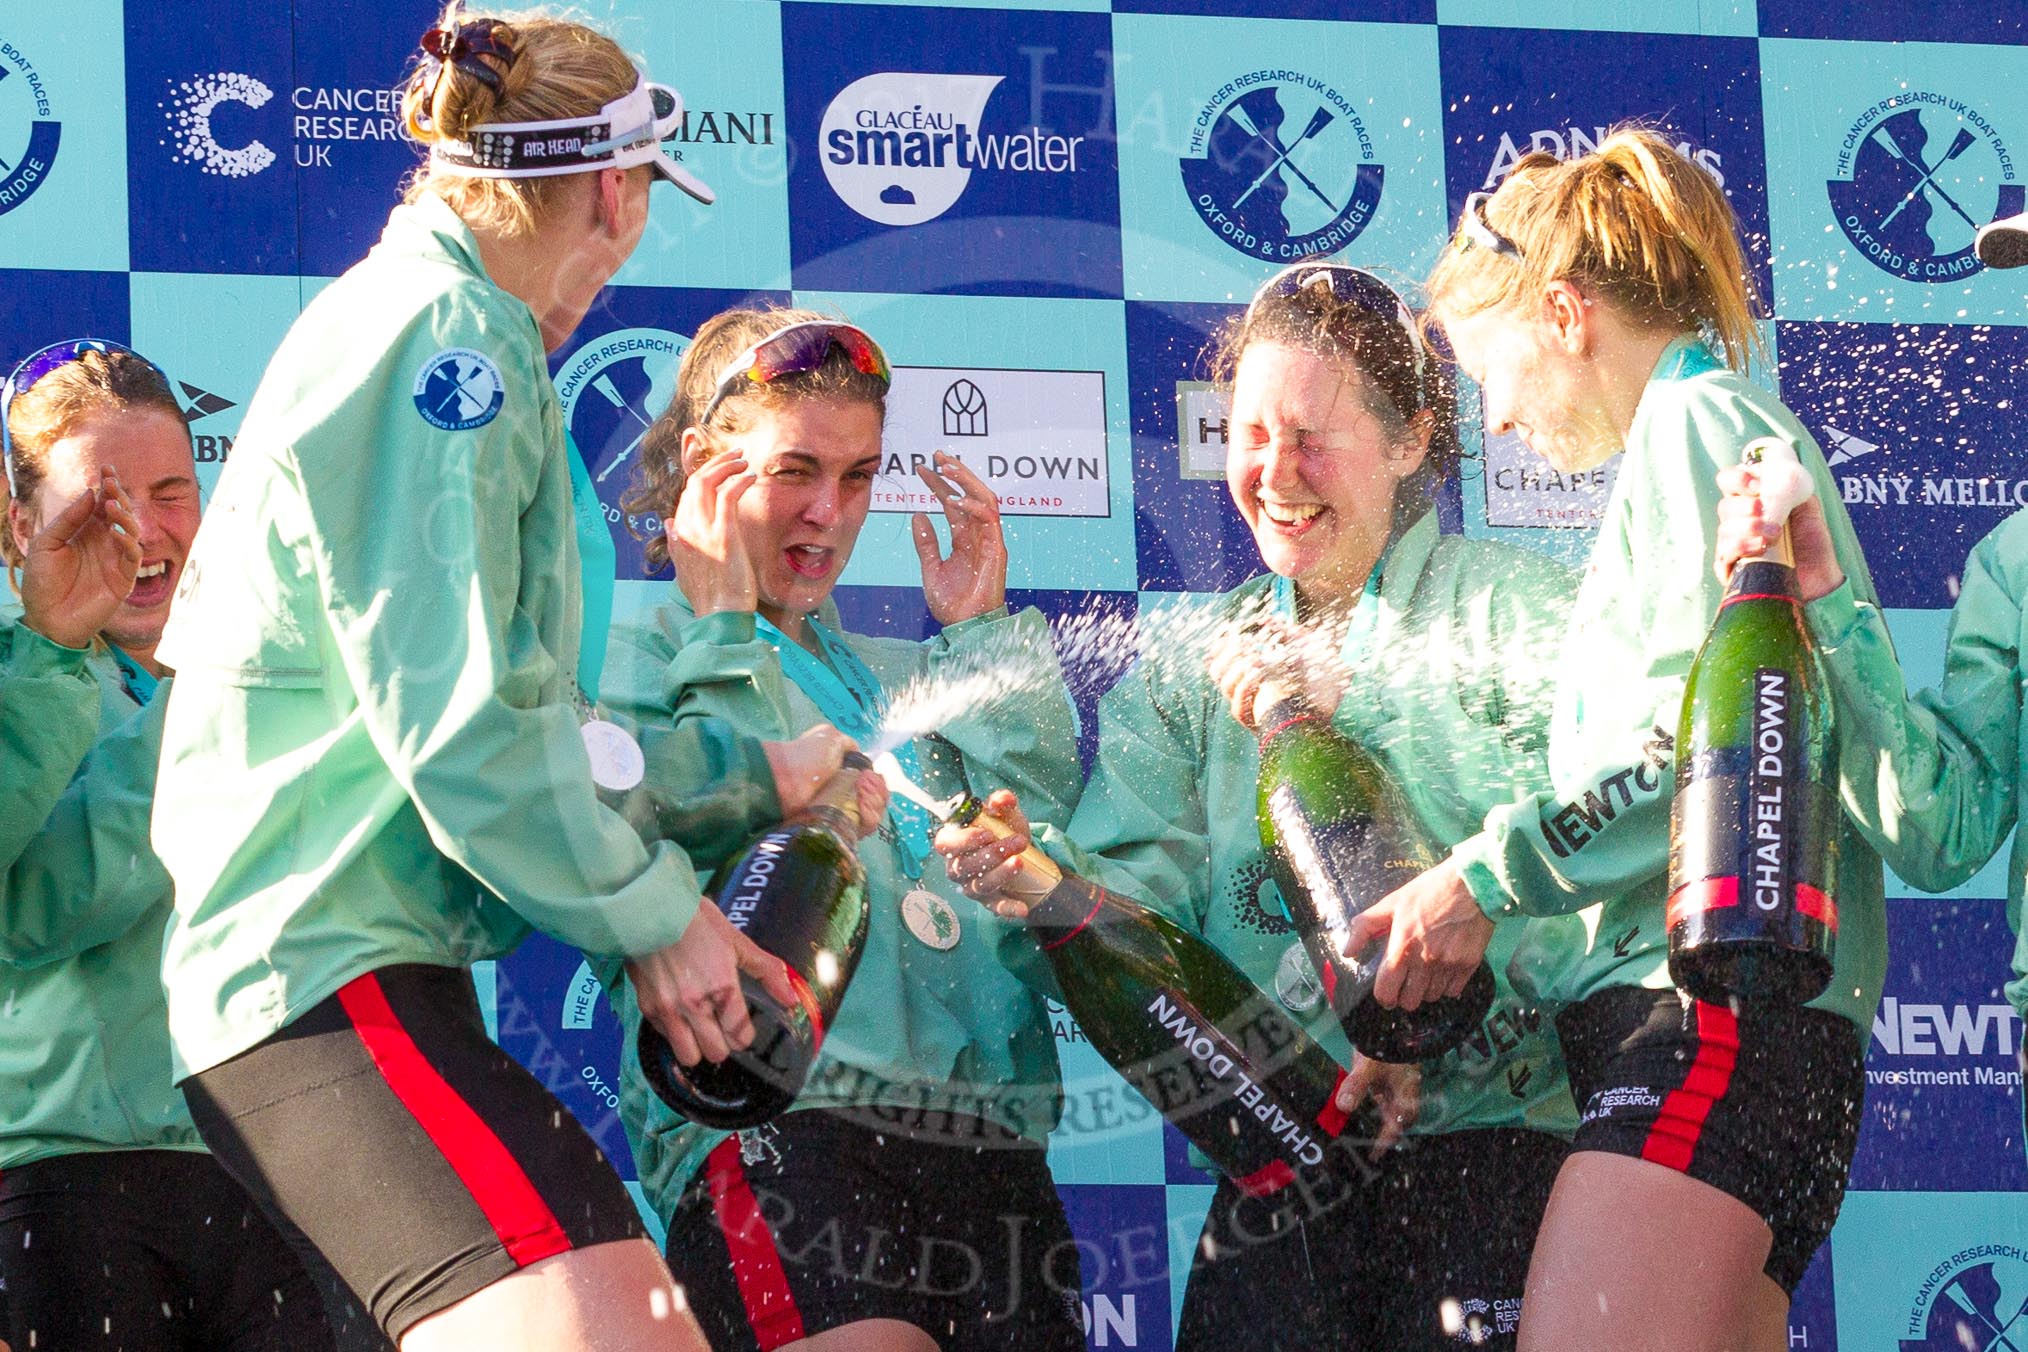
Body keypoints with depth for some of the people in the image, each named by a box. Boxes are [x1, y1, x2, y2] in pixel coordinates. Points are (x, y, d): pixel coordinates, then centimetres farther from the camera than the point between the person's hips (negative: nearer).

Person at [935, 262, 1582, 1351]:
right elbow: (1141, 903, 3)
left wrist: (1350, 700, -14)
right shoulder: (1187, 669, 17)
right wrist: (1039, 880, -20)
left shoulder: (1515, 607, 5)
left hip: (1504, 1130, -3)